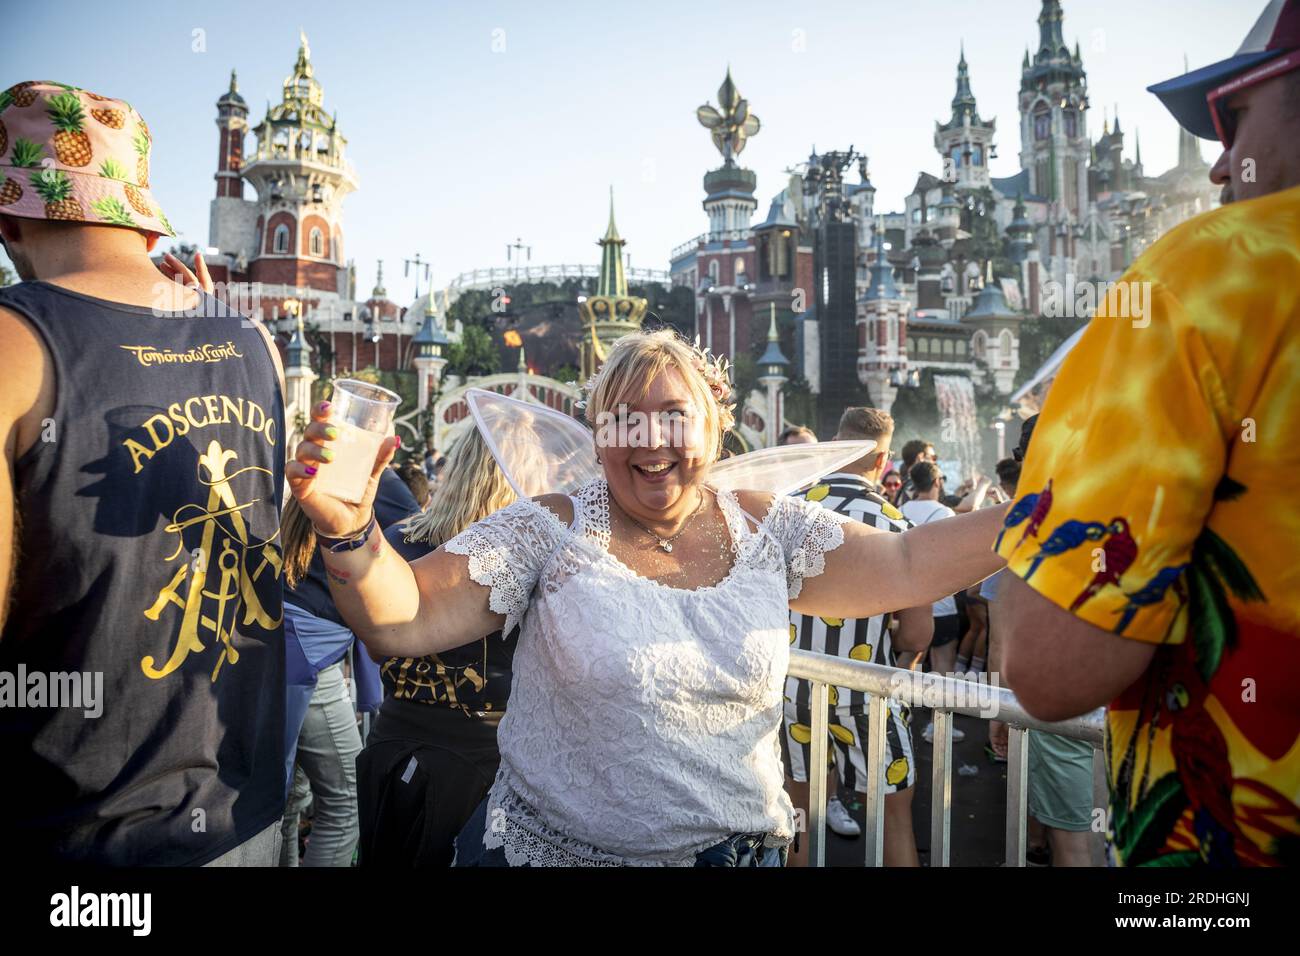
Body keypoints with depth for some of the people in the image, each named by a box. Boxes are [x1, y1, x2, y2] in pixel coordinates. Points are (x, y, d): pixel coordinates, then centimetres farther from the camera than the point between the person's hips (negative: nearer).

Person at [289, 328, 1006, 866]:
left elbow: (906, 568, -1)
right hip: (551, 849, -2)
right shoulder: (549, 533, -10)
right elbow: (402, 620, -17)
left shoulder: (766, 529, -1)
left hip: (738, 848, 3)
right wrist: (347, 526, -34)